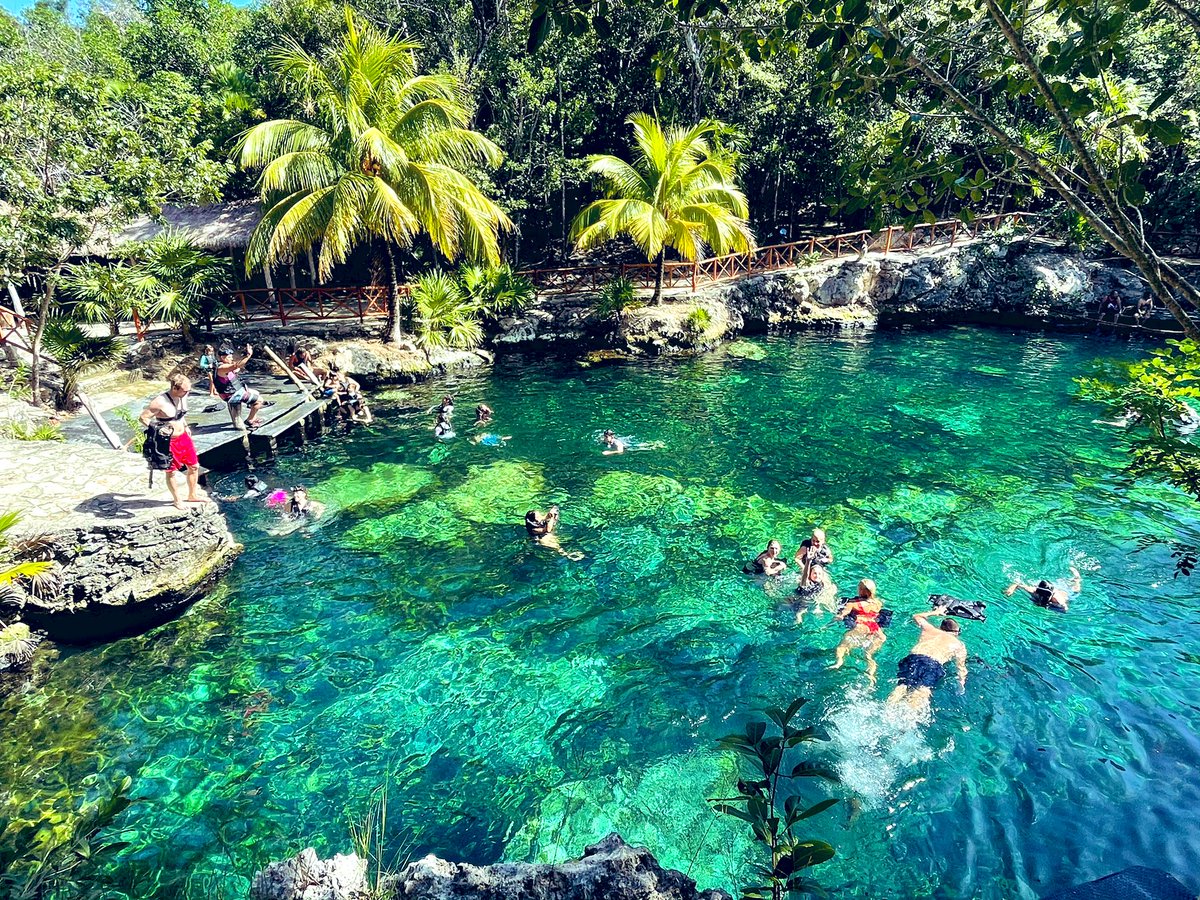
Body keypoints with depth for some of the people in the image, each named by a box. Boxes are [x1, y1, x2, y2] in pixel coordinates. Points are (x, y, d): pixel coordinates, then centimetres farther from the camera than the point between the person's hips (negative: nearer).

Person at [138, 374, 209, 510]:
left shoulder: (182, 397, -3)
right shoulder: (160, 402, -24)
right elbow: (143, 417, -20)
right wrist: (156, 429, -29)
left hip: (183, 437, 7)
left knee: (194, 466, 15)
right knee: (171, 472, 11)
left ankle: (193, 495, 33)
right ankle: (177, 500, 27)